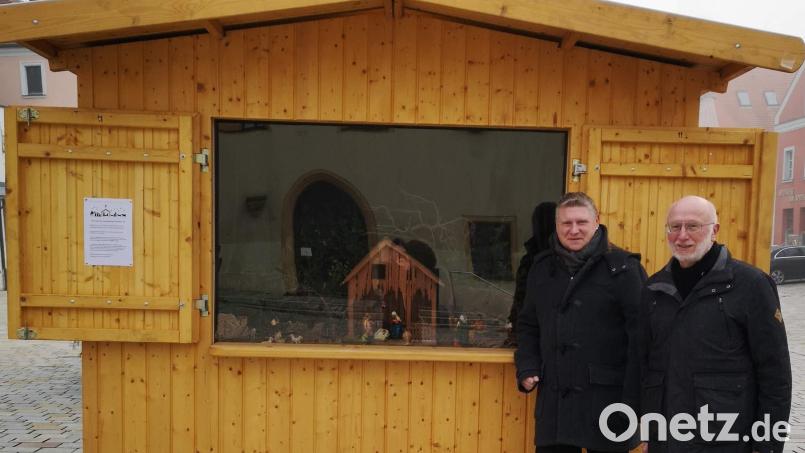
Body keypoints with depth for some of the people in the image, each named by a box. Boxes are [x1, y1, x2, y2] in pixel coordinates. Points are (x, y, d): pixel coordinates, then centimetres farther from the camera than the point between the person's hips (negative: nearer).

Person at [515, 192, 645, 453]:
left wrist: (633, 399, -14)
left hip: (606, 398, -4)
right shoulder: (542, 268, 10)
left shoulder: (622, 268, -6)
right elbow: (528, 326, 18)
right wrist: (527, 369, 5)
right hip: (554, 399, 4)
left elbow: (640, 337, -10)